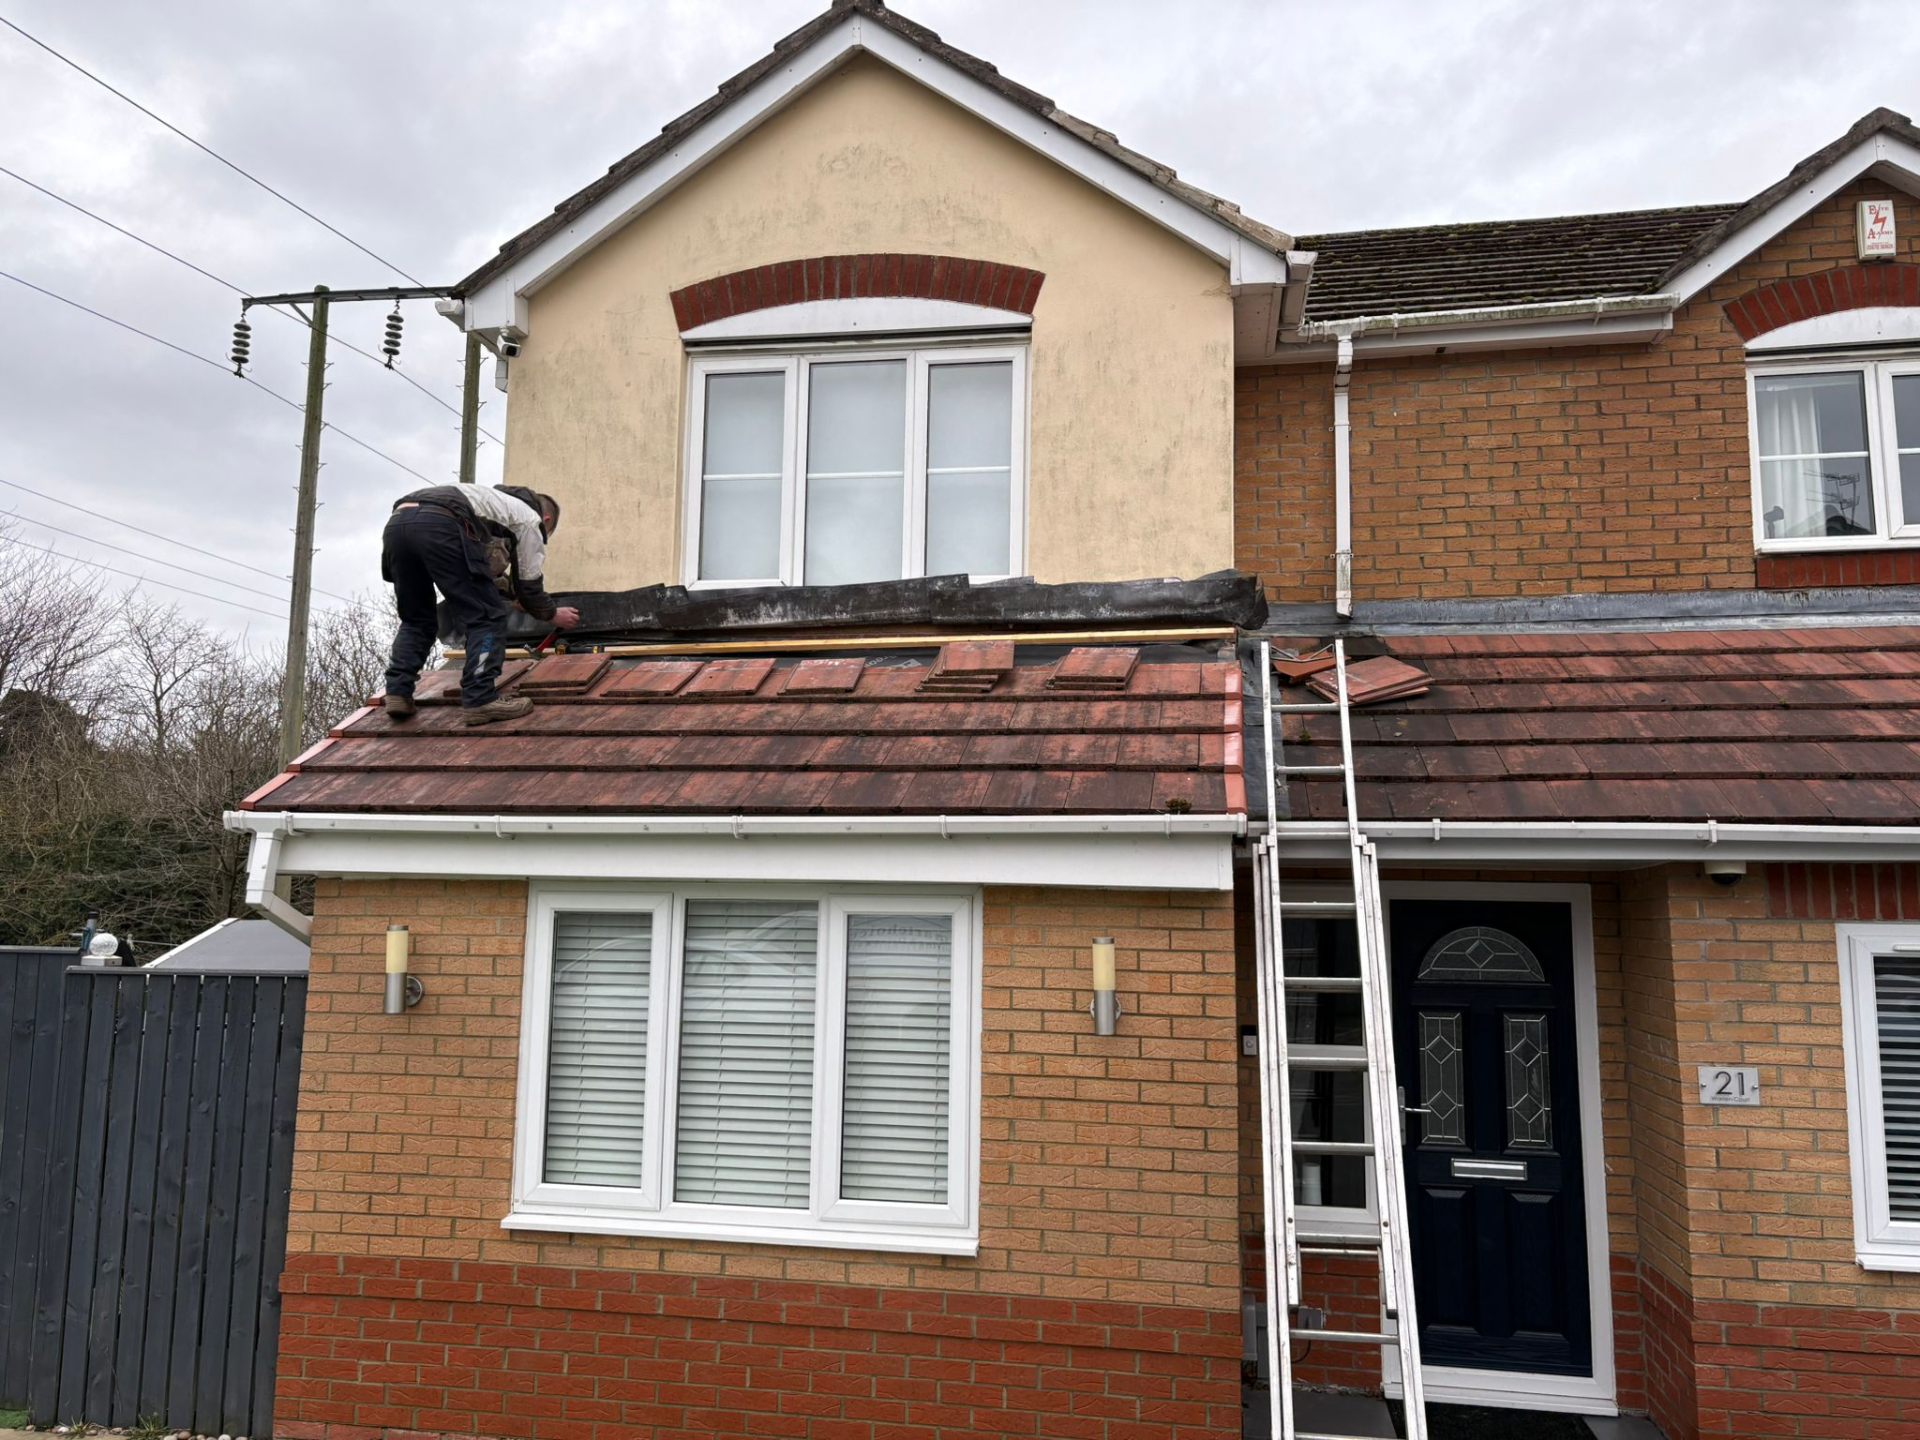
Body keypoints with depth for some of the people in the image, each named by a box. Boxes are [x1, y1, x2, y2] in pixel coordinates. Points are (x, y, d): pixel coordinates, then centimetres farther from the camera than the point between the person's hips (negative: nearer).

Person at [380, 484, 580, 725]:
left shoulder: (498, 502, 44)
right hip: (439, 526, -8)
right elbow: (530, 584, 21)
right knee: (486, 616, 3)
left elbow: (486, 570, 51)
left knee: (416, 619, 24)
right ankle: (480, 700, -3)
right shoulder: (529, 517, 21)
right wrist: (553, 613, 38)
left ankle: (398, 694, 13)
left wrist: (516, 594, 58)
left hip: (397, 523, 8)